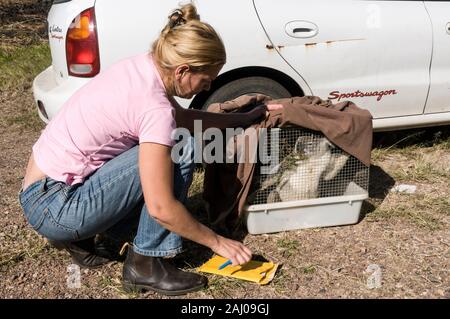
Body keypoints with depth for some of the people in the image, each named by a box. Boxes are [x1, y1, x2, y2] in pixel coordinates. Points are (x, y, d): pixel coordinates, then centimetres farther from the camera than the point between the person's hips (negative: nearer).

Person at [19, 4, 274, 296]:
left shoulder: (142, 67, 1)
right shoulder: (156, 107, -24)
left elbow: (185, 118, 18)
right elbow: (161, 209, -24)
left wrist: (247, 117, 16)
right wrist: (217, 242, -11)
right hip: (53, 209, -9)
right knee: (181, 150, -16)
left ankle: (79, 237, 15)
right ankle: (145, 264, -4)